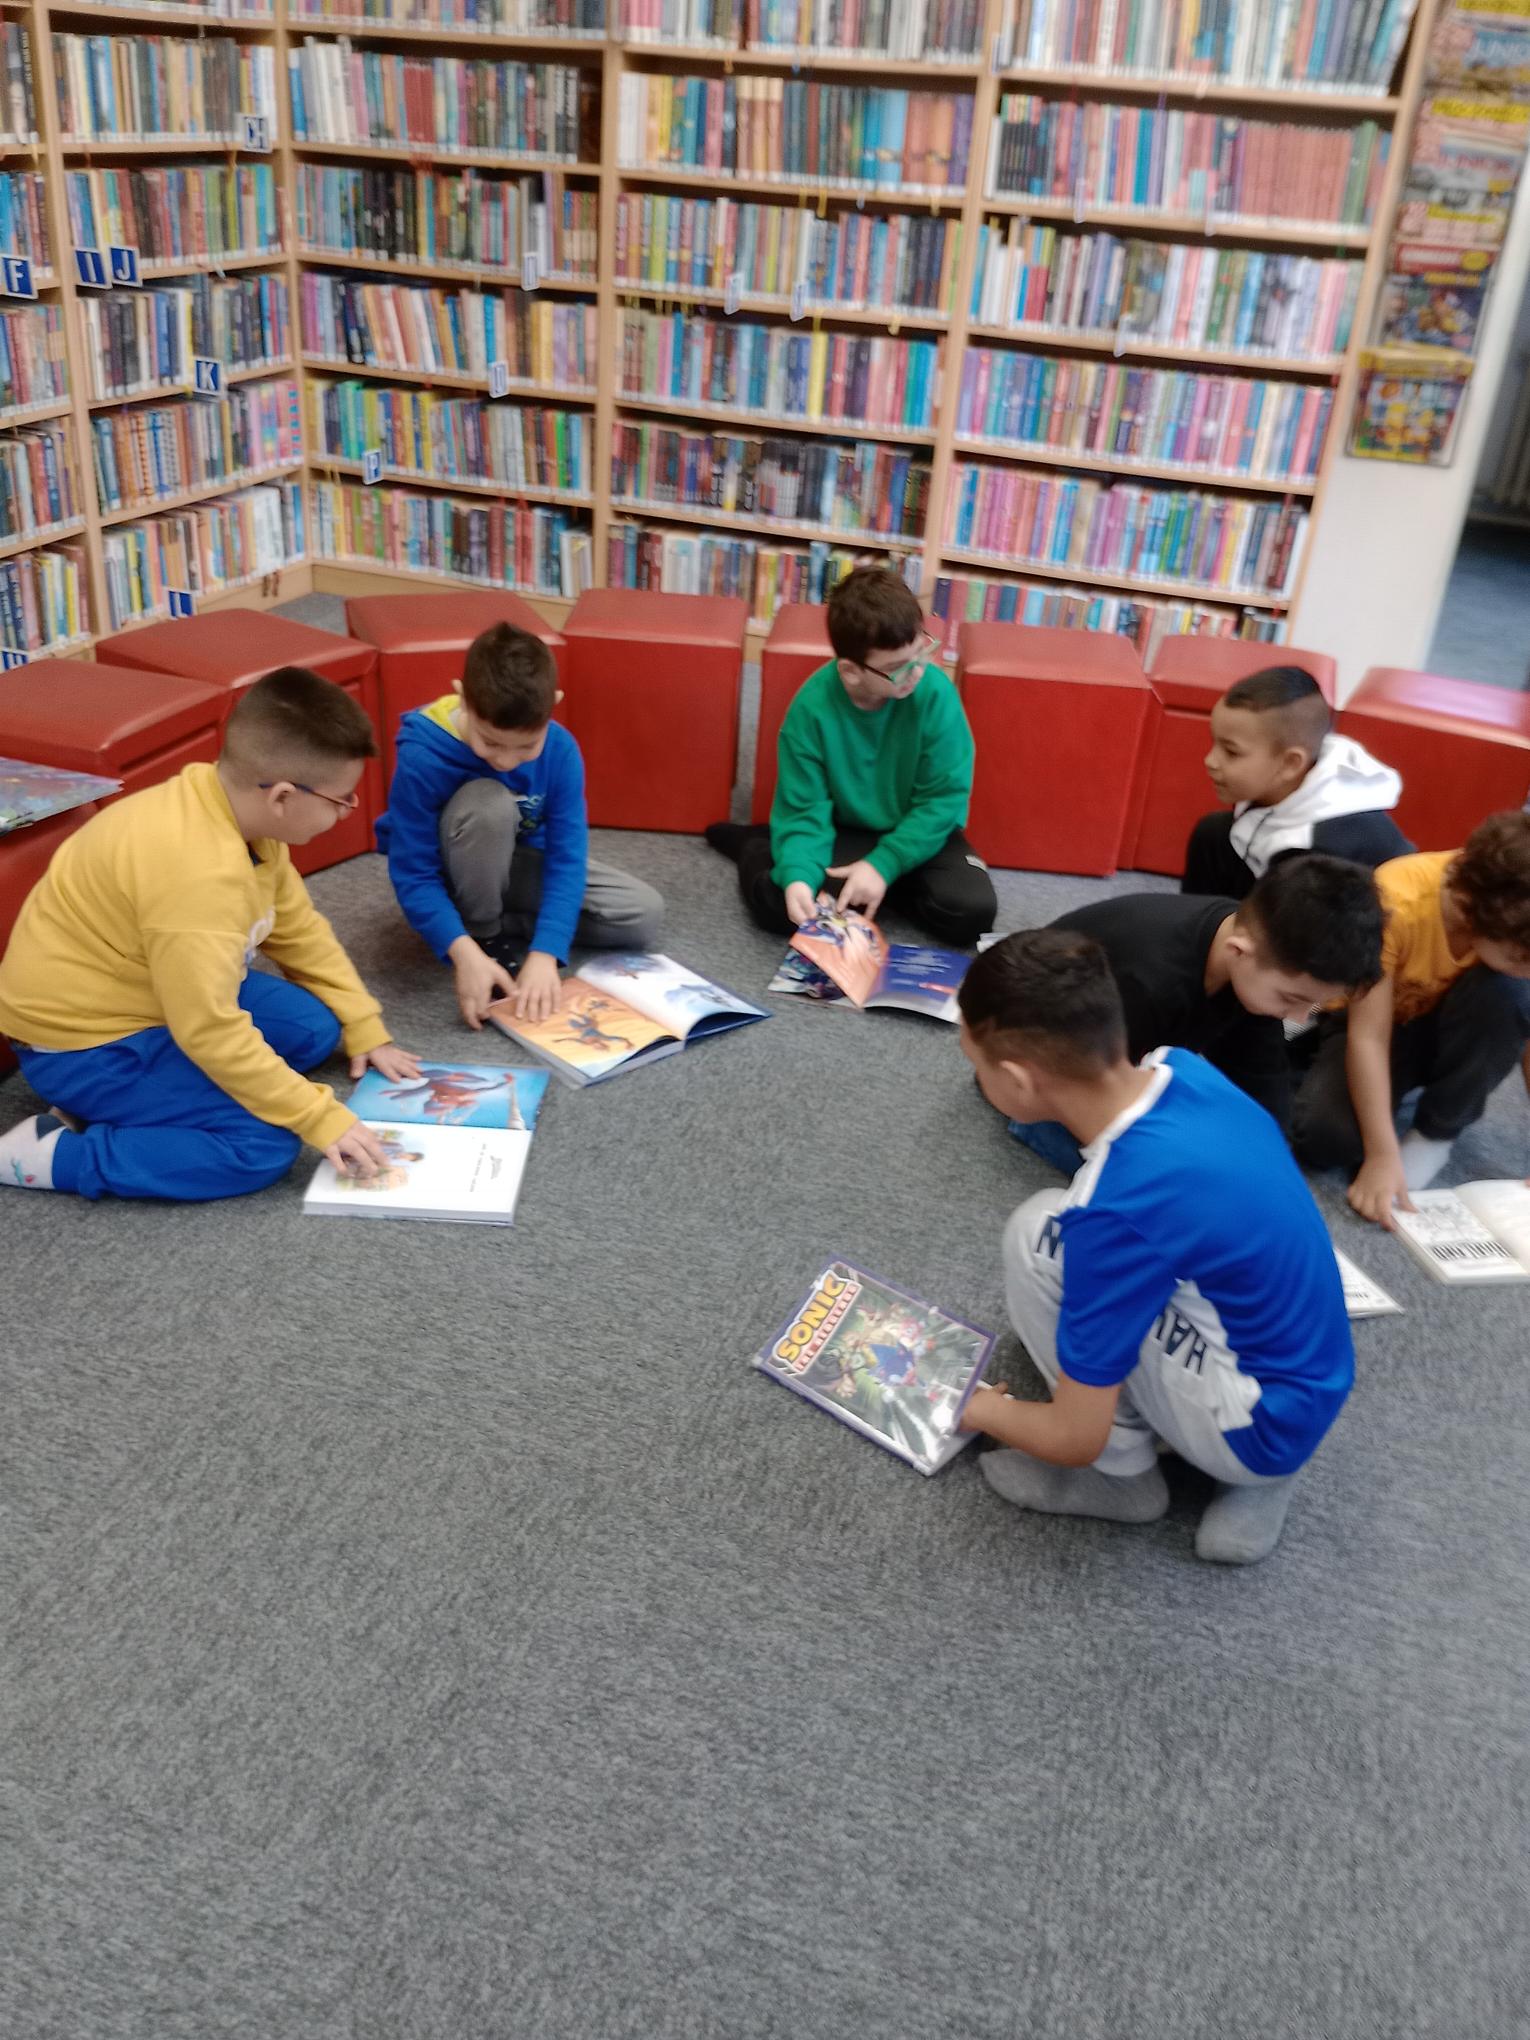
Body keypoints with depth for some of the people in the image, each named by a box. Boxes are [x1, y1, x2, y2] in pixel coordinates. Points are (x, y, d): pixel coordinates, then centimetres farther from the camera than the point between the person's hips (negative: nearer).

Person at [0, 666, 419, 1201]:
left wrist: (366, 1031, 9)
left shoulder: (240, 812, -5)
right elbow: (211, 1034, -31)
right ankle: (50, 1154, -8)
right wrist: (323, 1119, -26)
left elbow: (300, 932, 9)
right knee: (264, 1144, -19)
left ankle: (121, 1101, 6)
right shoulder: (198, 871, -34)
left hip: (151, 996, 10)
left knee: (314, 1026, 9)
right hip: (83, 1039, -10)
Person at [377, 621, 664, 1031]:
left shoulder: (560, 751, -23)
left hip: (521, 862, 4)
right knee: (489, 803, -38)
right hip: (456, 876, -4)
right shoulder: (423, 756, -33)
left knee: (644, 915, -10)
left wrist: (545, 953, -36)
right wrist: (464, 951, -42)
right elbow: (414, 875, -28)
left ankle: (507, 924, 0)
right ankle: (484, 934, -14)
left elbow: (566, 857, -24)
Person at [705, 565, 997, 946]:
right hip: (843, 833, -1)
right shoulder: (812, 707, -22)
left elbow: (945, 797, -15)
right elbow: (804, 810, -17)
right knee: (776, 900, -26)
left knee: (973, 912, -24)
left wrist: (884, 864, -24)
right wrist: (797, 874, -37)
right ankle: (755, 846, 10)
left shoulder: (935, 692, -22)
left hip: (916, 833, 1)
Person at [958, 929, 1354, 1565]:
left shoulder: (1115, 1213, -31)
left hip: (1263, 1427, -8)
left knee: (1041, 1235, -16)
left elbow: (1078, 1438, -19)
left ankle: (1122, 1477, 4)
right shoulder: (1182, 1068, -10)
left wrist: (981, 1412, 1)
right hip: (1307, 1378, 8)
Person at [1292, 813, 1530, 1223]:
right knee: (1323, 1135, -31)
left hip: (1460, 1028, 3)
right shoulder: (1395, 903, -34)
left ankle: (1438, 1132, -12)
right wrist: (1382, 1155, -37)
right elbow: (1367, 1036, -32)